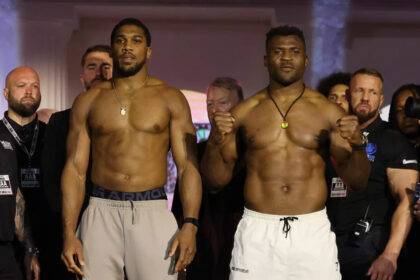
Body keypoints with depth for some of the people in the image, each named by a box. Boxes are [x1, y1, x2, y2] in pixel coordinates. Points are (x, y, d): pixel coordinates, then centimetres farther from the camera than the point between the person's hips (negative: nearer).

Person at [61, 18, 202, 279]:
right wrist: (69, 233, -3)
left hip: (153, 211, -1)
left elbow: (188, 166, 1)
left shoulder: (170, 98, 6)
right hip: (101, 211, 1)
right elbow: (75, 169, 7)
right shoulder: (89, 101, 10)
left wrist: (190, 225, -12)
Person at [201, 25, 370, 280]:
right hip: (257, 231, 0)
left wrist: (357, 146, -14)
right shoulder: (244, 113, 5)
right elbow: (217, 180, 8)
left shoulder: (328, 112, 3)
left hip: (313, 231, 0)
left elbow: (357, 181, 5)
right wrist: (215, 144, -10)